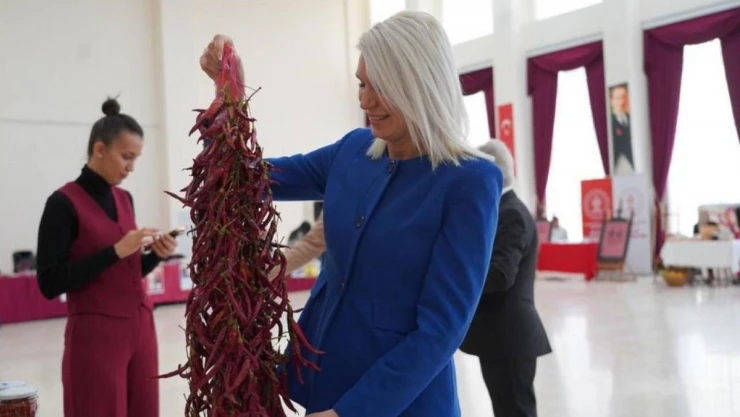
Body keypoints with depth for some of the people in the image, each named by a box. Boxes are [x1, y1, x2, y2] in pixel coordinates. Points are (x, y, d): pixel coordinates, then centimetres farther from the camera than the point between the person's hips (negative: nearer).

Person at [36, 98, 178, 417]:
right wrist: (115, 251, -19)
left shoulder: (125, 199, 10)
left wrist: (156, 255, -3)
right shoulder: (64, 203, -10)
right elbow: (50, 283, -15)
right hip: (95, 336, -6)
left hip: (140, 330, 7)